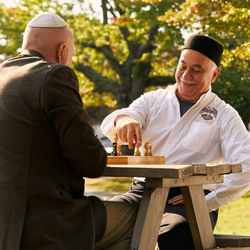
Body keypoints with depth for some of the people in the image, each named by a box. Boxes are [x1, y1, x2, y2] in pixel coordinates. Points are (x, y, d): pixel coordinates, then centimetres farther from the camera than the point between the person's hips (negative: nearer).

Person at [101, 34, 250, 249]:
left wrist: (208, 203, -12)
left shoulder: (224, 115, 8)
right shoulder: (154, 100, 17)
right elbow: (109, 127, 1)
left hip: (191, 198, -3)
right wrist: (122, 119, -24)